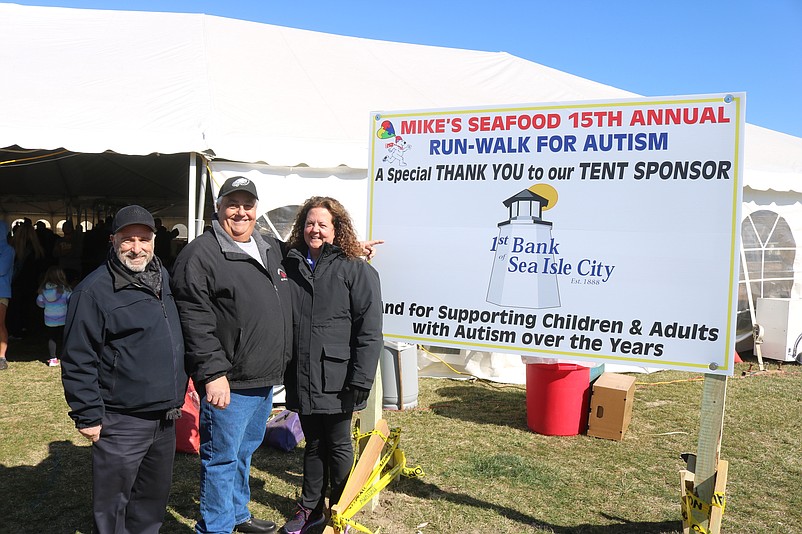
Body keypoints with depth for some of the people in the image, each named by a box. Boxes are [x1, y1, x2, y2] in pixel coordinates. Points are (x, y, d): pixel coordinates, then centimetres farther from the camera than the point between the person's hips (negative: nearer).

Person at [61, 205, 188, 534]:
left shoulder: (163, 278, 8)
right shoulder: (95, 290, -14)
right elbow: (78, 360, -14)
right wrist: (87, 416, -13)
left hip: (166, 416, 7)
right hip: (121, 422, -7)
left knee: (155, 495, 21)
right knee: (113, 501, 8)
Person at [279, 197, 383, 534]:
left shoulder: (357, 270, -7)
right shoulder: (291, 265, 8)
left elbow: (369, 332, -11)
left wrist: (360, 382, -16)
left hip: (335, 380, -4)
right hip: (301, 377, 4)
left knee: (338, 446, 10)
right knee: (313, 444, 18)